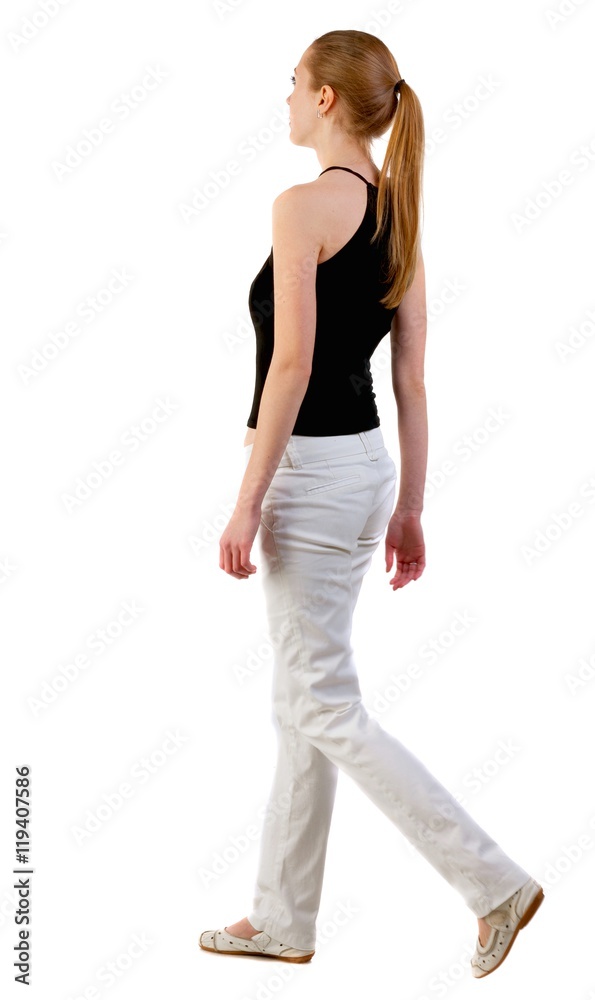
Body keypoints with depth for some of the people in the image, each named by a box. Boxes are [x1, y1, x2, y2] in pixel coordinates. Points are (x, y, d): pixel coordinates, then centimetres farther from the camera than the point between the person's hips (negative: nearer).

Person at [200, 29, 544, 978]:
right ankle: (282, 918, 25)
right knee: (303, 701, 15)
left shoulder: (304, 204, -15)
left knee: (327, 710, 0)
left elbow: (291, 364, -21)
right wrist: (408, 506, 15)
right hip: (367, 465, 9)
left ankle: (495, 881, 1)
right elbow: (412, 381, 11)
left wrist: (247, 504, -18)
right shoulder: (401, 213, 10)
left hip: (309, 470, -9)